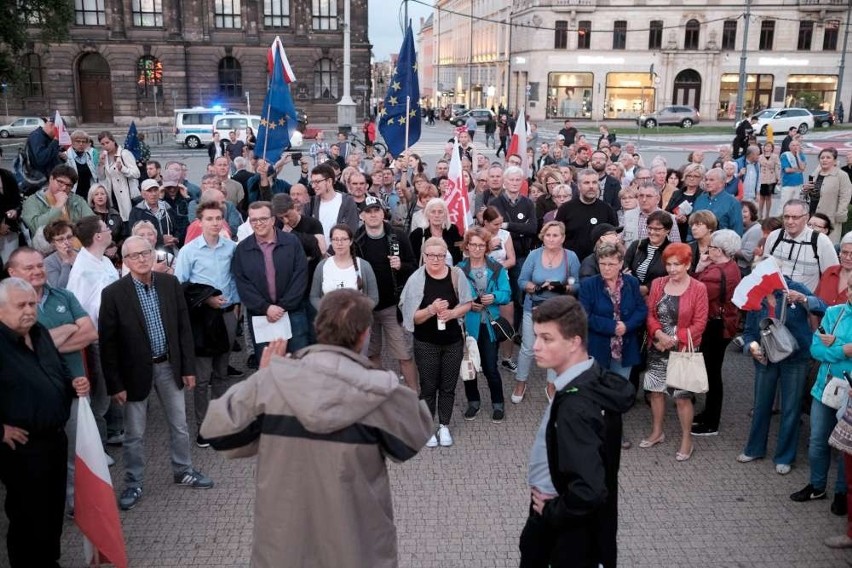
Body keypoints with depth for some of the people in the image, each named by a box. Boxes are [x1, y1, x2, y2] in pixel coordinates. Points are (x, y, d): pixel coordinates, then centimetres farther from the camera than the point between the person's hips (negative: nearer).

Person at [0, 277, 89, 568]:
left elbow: (59, 372, 21)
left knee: (54, 511, 21)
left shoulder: (41, 334, 8)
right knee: (29, 519, 8)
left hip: (56, 438, 8)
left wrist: (74, 383, 0)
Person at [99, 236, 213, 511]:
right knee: (134, 433, 10)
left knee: (179, 425, 17)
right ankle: (133, 484, 28)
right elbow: (107, 344, -10)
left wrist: (188, 367, 2)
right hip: (136, 370, -3)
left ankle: (183, 471, 37)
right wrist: (115, 384, -10)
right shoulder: (113, 293, -14)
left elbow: (184, 327, 2)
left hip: (169, 365, 3)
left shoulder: (170, 283, -4)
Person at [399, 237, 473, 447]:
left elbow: (467, 304, 2)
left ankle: (444, 426, 28)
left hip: (453, 341, 2)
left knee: (448, 386, 12)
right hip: (426, 344, -2)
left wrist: (452, 313, -18)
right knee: (428, 386, 9)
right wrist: (432, 310, -30)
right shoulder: (416, 279, -13)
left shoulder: (456, 274, -7)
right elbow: (413, 316, -12)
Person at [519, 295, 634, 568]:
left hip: (572, 535, -8)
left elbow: (588, 491, -36)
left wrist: (551, 512, -18)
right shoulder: (595, 378, -4)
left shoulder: (575, 406, -32)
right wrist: (549, 505, 1)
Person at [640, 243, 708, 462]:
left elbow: (699, 324, -11)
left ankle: (687, 441, 18)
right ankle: (657, 432, 33)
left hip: (683, 350, -4)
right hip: (657, 348, 4)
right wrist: (659, 333, -15)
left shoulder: (698, 289, -10)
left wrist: (675, 338, -19)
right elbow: (650, 314, 3)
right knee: (655, 391, 14)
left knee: (682, 396, 3)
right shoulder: (657, 284, 2)